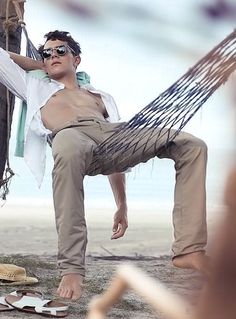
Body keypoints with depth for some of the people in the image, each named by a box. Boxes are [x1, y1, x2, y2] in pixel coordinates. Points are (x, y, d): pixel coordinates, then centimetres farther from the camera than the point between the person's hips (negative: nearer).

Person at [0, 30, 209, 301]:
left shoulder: (101, 97, 41)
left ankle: (189, 250, -21)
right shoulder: (36, 88, 39)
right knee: (68, 152, -45)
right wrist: (38, 64, 46)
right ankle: (71, 268, -41)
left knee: (192, 146, -16)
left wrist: (122, 205, 25)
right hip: (70, 133, -4)